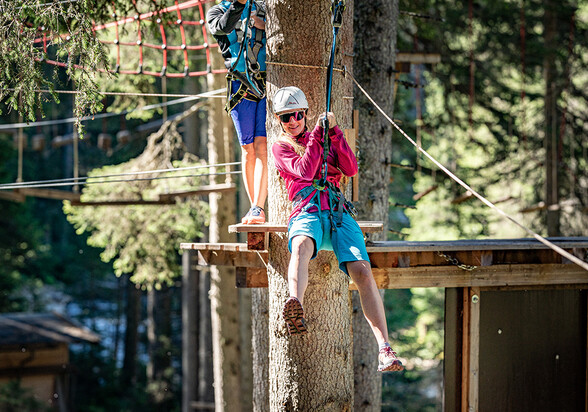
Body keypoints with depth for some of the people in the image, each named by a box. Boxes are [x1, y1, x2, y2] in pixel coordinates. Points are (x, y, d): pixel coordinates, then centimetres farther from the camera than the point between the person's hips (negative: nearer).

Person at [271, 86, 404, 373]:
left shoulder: (326, 140, 28)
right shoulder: (280, 147, 20)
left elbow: (350, 169, 9)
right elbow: (305, 172, -1)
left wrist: (334, 132, 2)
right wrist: (317, 135, 4)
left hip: (339, 213, 3)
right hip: (307, 214, -3)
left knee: (362, 271, -24)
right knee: (301, 246, -41)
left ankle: (385, 349, -32)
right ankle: (295, 310, -72)